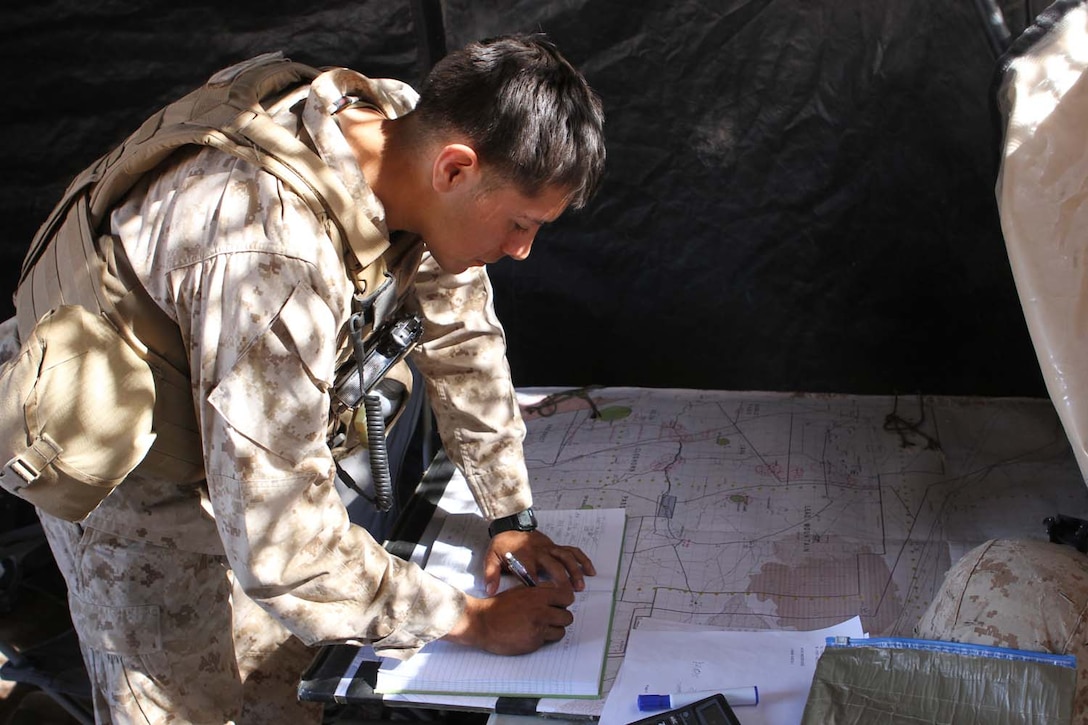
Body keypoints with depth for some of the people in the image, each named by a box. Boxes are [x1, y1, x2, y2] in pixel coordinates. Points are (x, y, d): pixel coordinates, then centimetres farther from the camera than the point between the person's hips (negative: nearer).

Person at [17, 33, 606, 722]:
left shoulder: (408, 128, -18)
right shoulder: (270, 258, -43)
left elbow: (462, 338, -3)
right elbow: (281, 547, -38)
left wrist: (513, 516, -1)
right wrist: (474, 620, -26)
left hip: (263, 442, 7)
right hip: (135, 481, -6)